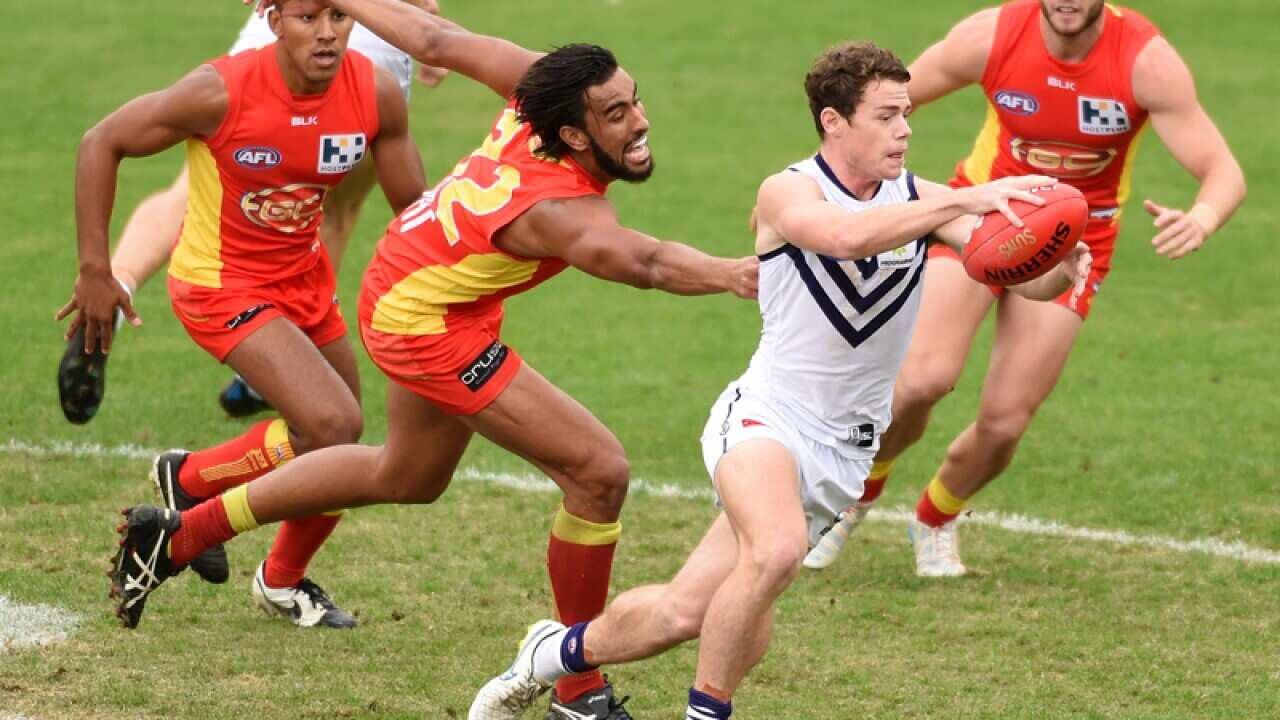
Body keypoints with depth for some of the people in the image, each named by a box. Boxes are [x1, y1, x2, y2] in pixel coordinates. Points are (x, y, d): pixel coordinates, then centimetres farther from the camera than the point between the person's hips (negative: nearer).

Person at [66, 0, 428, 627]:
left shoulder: (377, 94, -14)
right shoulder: (222, 92, -26)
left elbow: (412, 208, 1)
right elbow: (102, 143, -15)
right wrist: (94, 270, -16)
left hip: (304, 274, 6)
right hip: (221, 286, -6)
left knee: (336, 456, 13)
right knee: (333, 425, -21)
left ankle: (283, 582, 40)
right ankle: (190, 480, 3)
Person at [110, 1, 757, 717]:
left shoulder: (541, 87, -17)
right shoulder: (560, 211, -38)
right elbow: (644, 262, -58)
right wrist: (733, 275, -76)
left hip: (411, 278, 10)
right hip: (426, 319, -10)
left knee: (408, 478, 32)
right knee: (600, 473, -14)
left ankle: (180, 534, 42)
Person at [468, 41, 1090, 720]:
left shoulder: (922, 198, -1)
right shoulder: (788, 192, -12)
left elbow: (1020, 274, -10)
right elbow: (847, 235, -35)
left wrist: (1059, 270, -34)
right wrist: (965, 201, -44)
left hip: (843, 450, 4)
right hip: (767, 414, -4)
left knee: (686, 612, 1)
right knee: (777, 550, -35)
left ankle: (561, 651, 30)